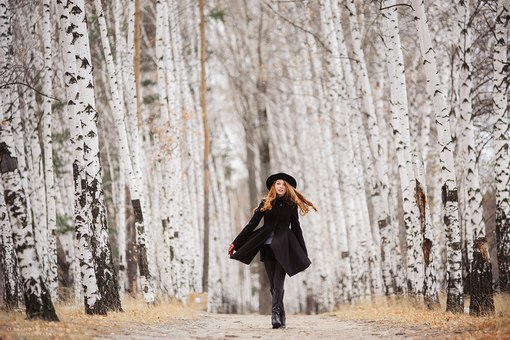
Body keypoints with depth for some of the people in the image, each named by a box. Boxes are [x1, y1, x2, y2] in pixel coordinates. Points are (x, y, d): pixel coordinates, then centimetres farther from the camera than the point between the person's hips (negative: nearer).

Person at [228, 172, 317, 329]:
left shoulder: (291, 205, 6)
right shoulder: (266, 203, 7)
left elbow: (296, 229, 11)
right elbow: (251, 224, 8)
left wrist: (303, 253, 10)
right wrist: (235, 243, 5)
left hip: (283, 247, -2)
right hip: (267, 246, 2)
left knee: (278, 283, -14)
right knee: (273, 285, 3)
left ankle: (275, 316, -23)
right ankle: (281, 318, 10)